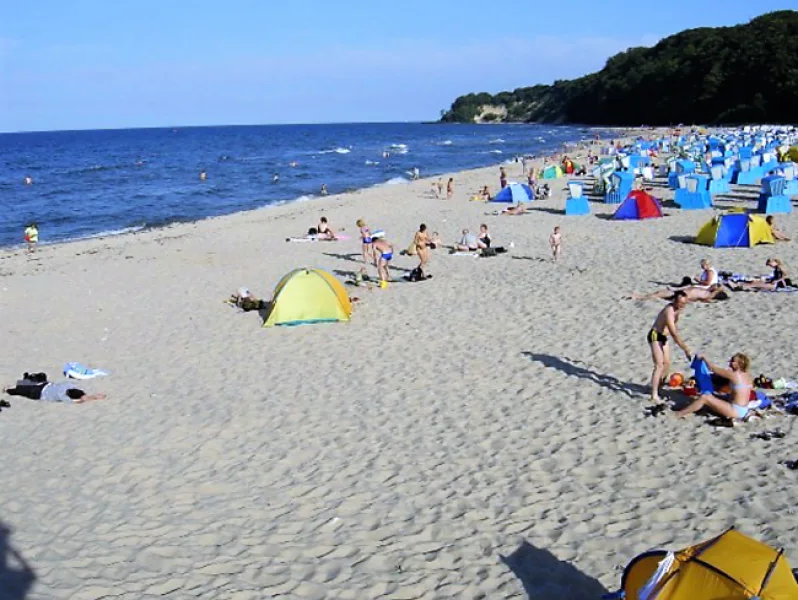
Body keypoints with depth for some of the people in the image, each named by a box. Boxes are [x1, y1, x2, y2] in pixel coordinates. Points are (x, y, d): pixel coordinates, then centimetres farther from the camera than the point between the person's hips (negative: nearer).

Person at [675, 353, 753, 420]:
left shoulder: (733, 375, -18)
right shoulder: (746, 375, 5)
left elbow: (713, 368, -7)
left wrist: (704, 358, 9)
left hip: (736, 411, -9)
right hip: (743, 410, 9)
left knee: (704, 397, -11)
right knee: (711, 396, 22)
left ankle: (680, 414, -4)